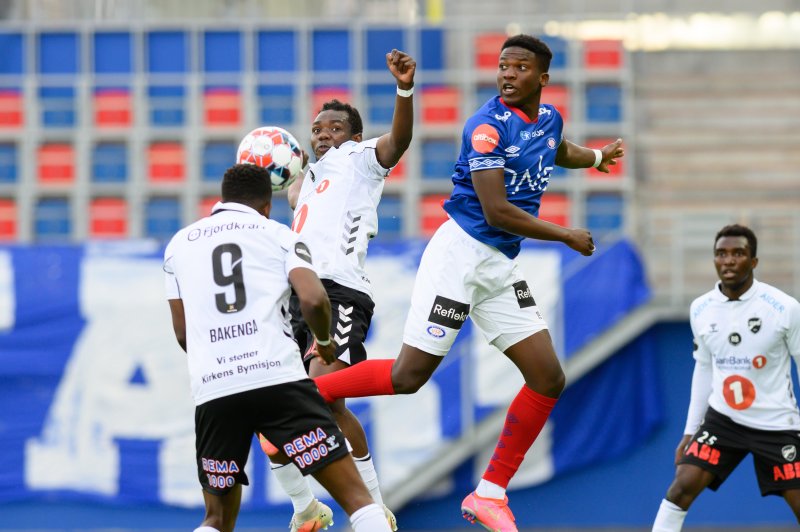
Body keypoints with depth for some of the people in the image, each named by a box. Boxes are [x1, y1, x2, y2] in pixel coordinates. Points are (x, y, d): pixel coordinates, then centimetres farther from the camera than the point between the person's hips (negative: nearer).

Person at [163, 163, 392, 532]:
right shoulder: (279, 235, 13)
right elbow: (313, 299, -3)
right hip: (278, 378, -3)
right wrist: (325, 341, 17)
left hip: (211, 390, 3)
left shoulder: (179, 243, 21)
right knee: (355, 497, 1)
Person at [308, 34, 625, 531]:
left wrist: (596, 156, 19)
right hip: (461, 252, -8)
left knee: (548, 379, 0)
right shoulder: (489, 125, -16)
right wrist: (567, 236, -12)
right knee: (408, 376, -12)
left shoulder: (549, 118, 9)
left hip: (502, 267, 8)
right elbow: (497, 212, -22)